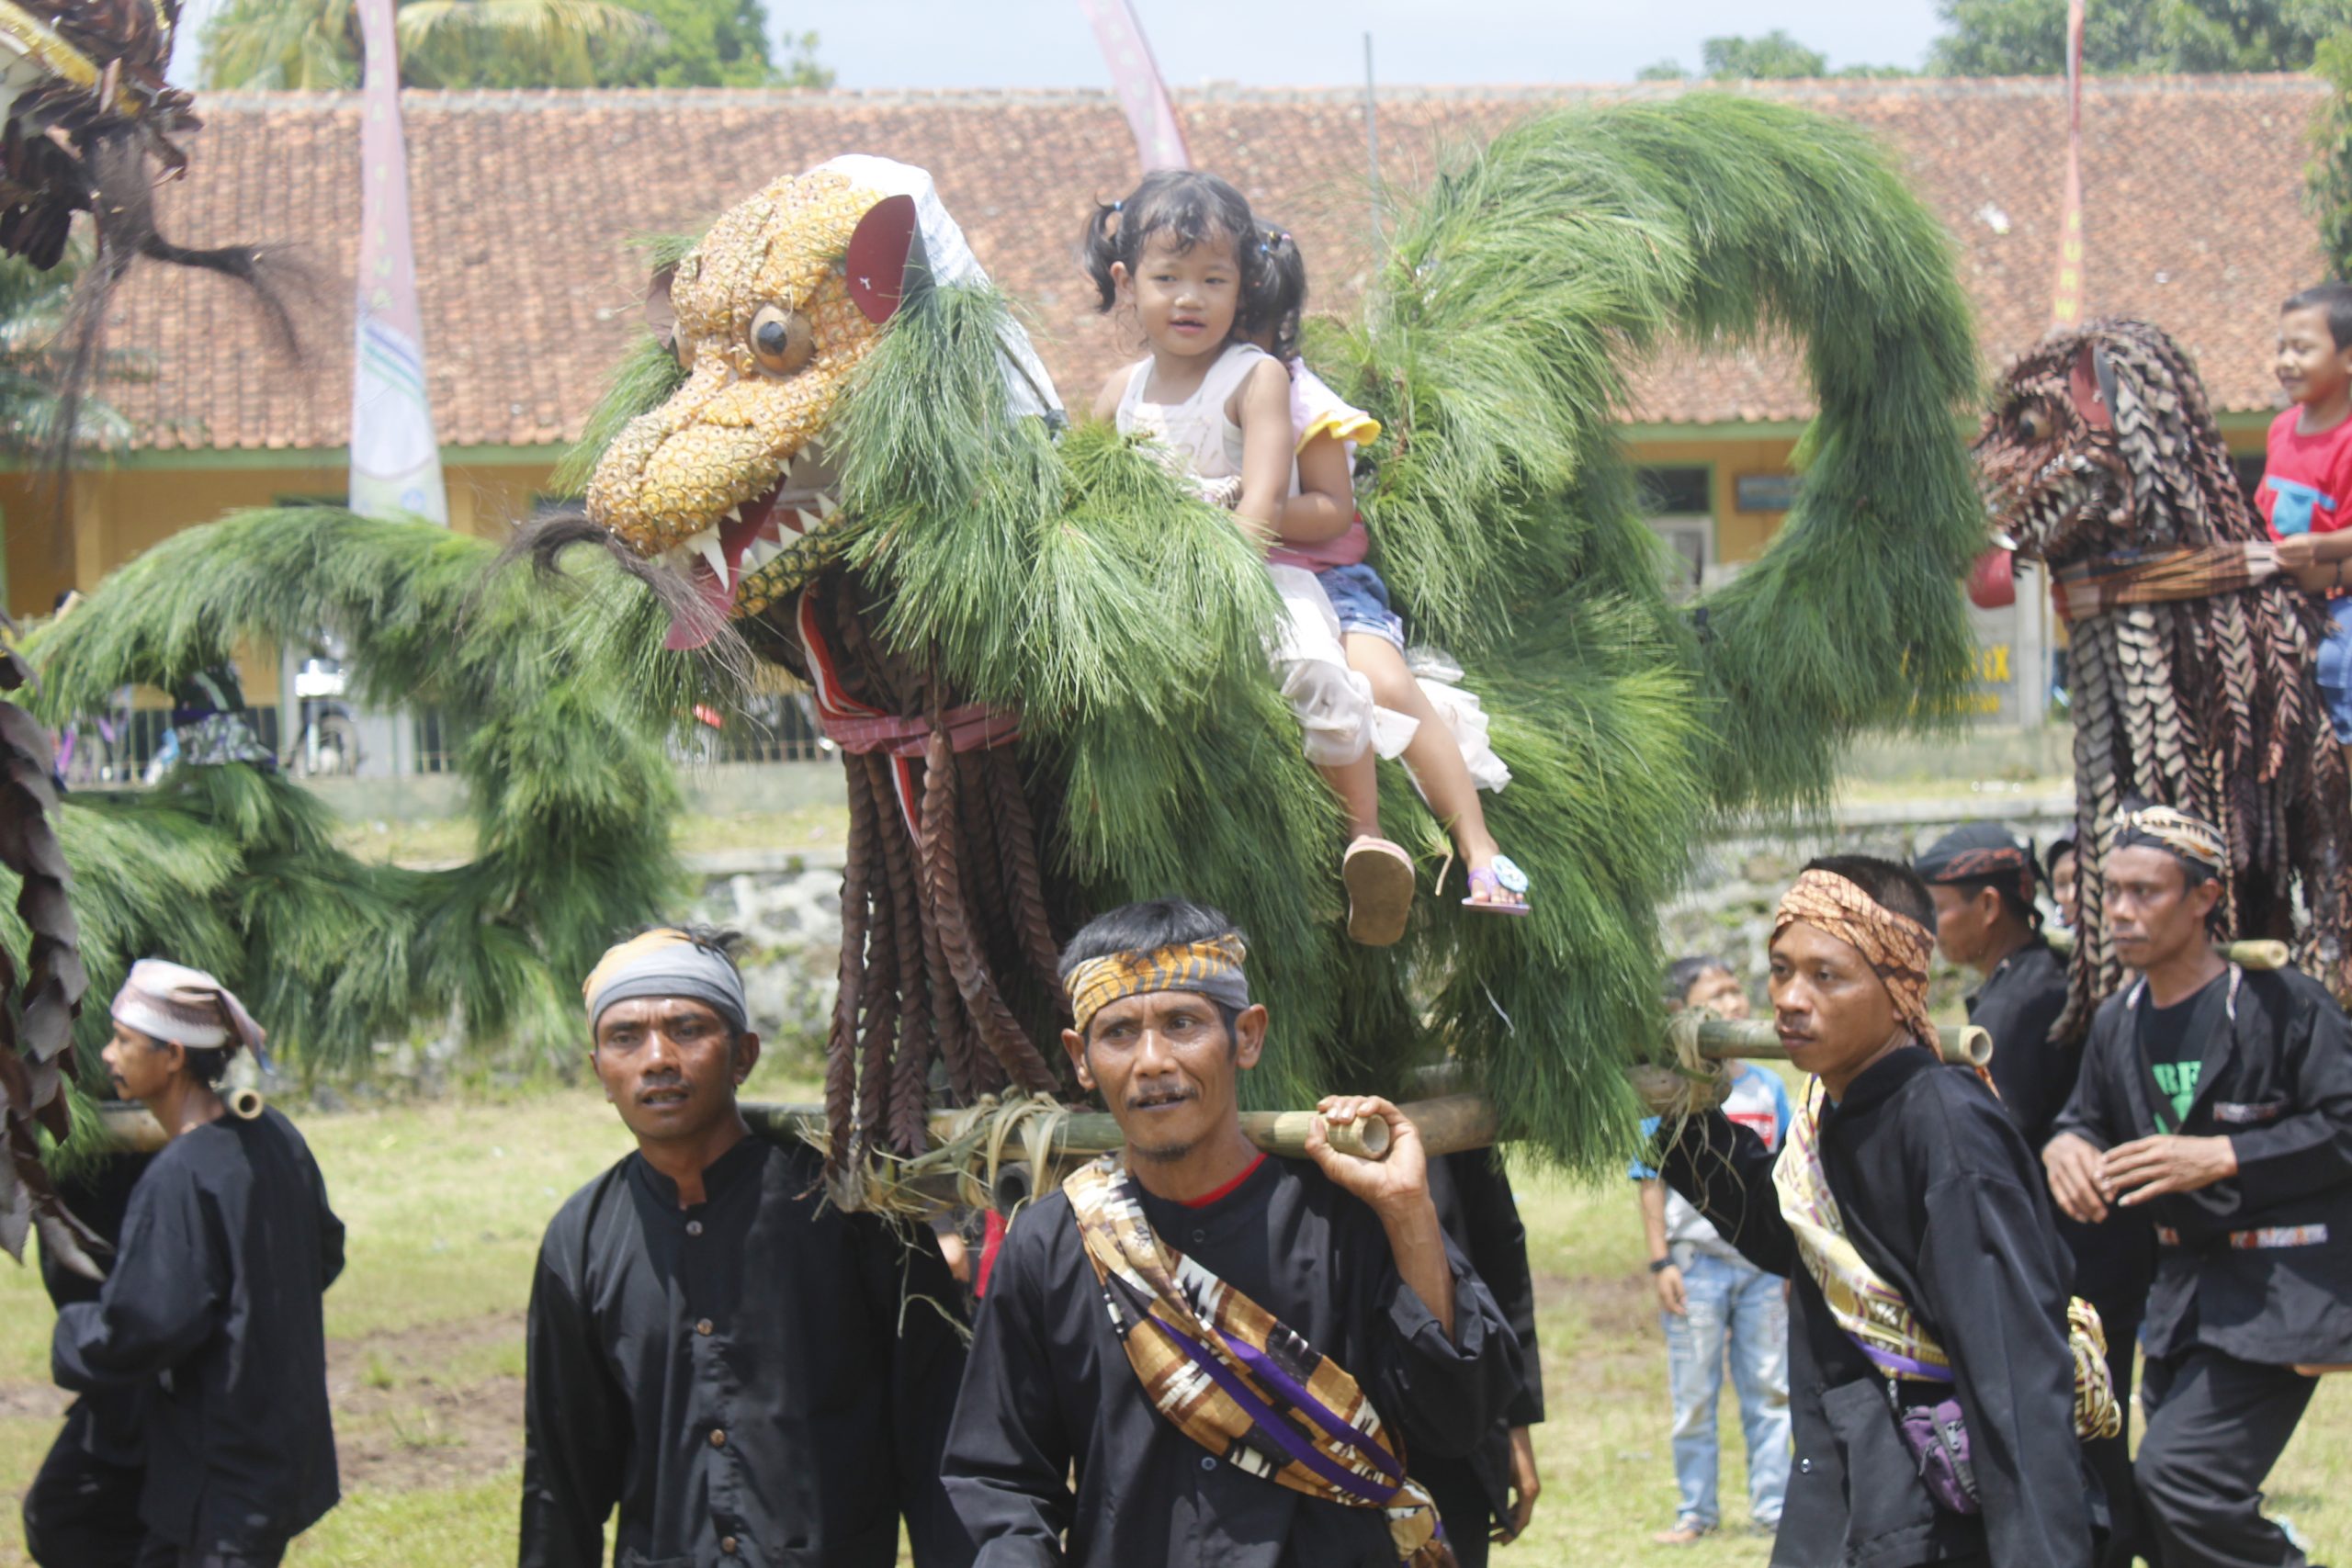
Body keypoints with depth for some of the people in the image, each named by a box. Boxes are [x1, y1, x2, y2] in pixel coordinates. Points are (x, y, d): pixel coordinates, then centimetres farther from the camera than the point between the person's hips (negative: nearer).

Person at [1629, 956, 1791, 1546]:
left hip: (1763, 1262, 3)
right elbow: (1651, 1182, -5)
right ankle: (1696, 1511, 12)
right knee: (1694, 1397, 3)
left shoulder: (1766, 1088, 7)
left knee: (1769, 1389, 7)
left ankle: (1772, 1506, 14)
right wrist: (1660, 1261, -10)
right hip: (1696, 1261, -3)